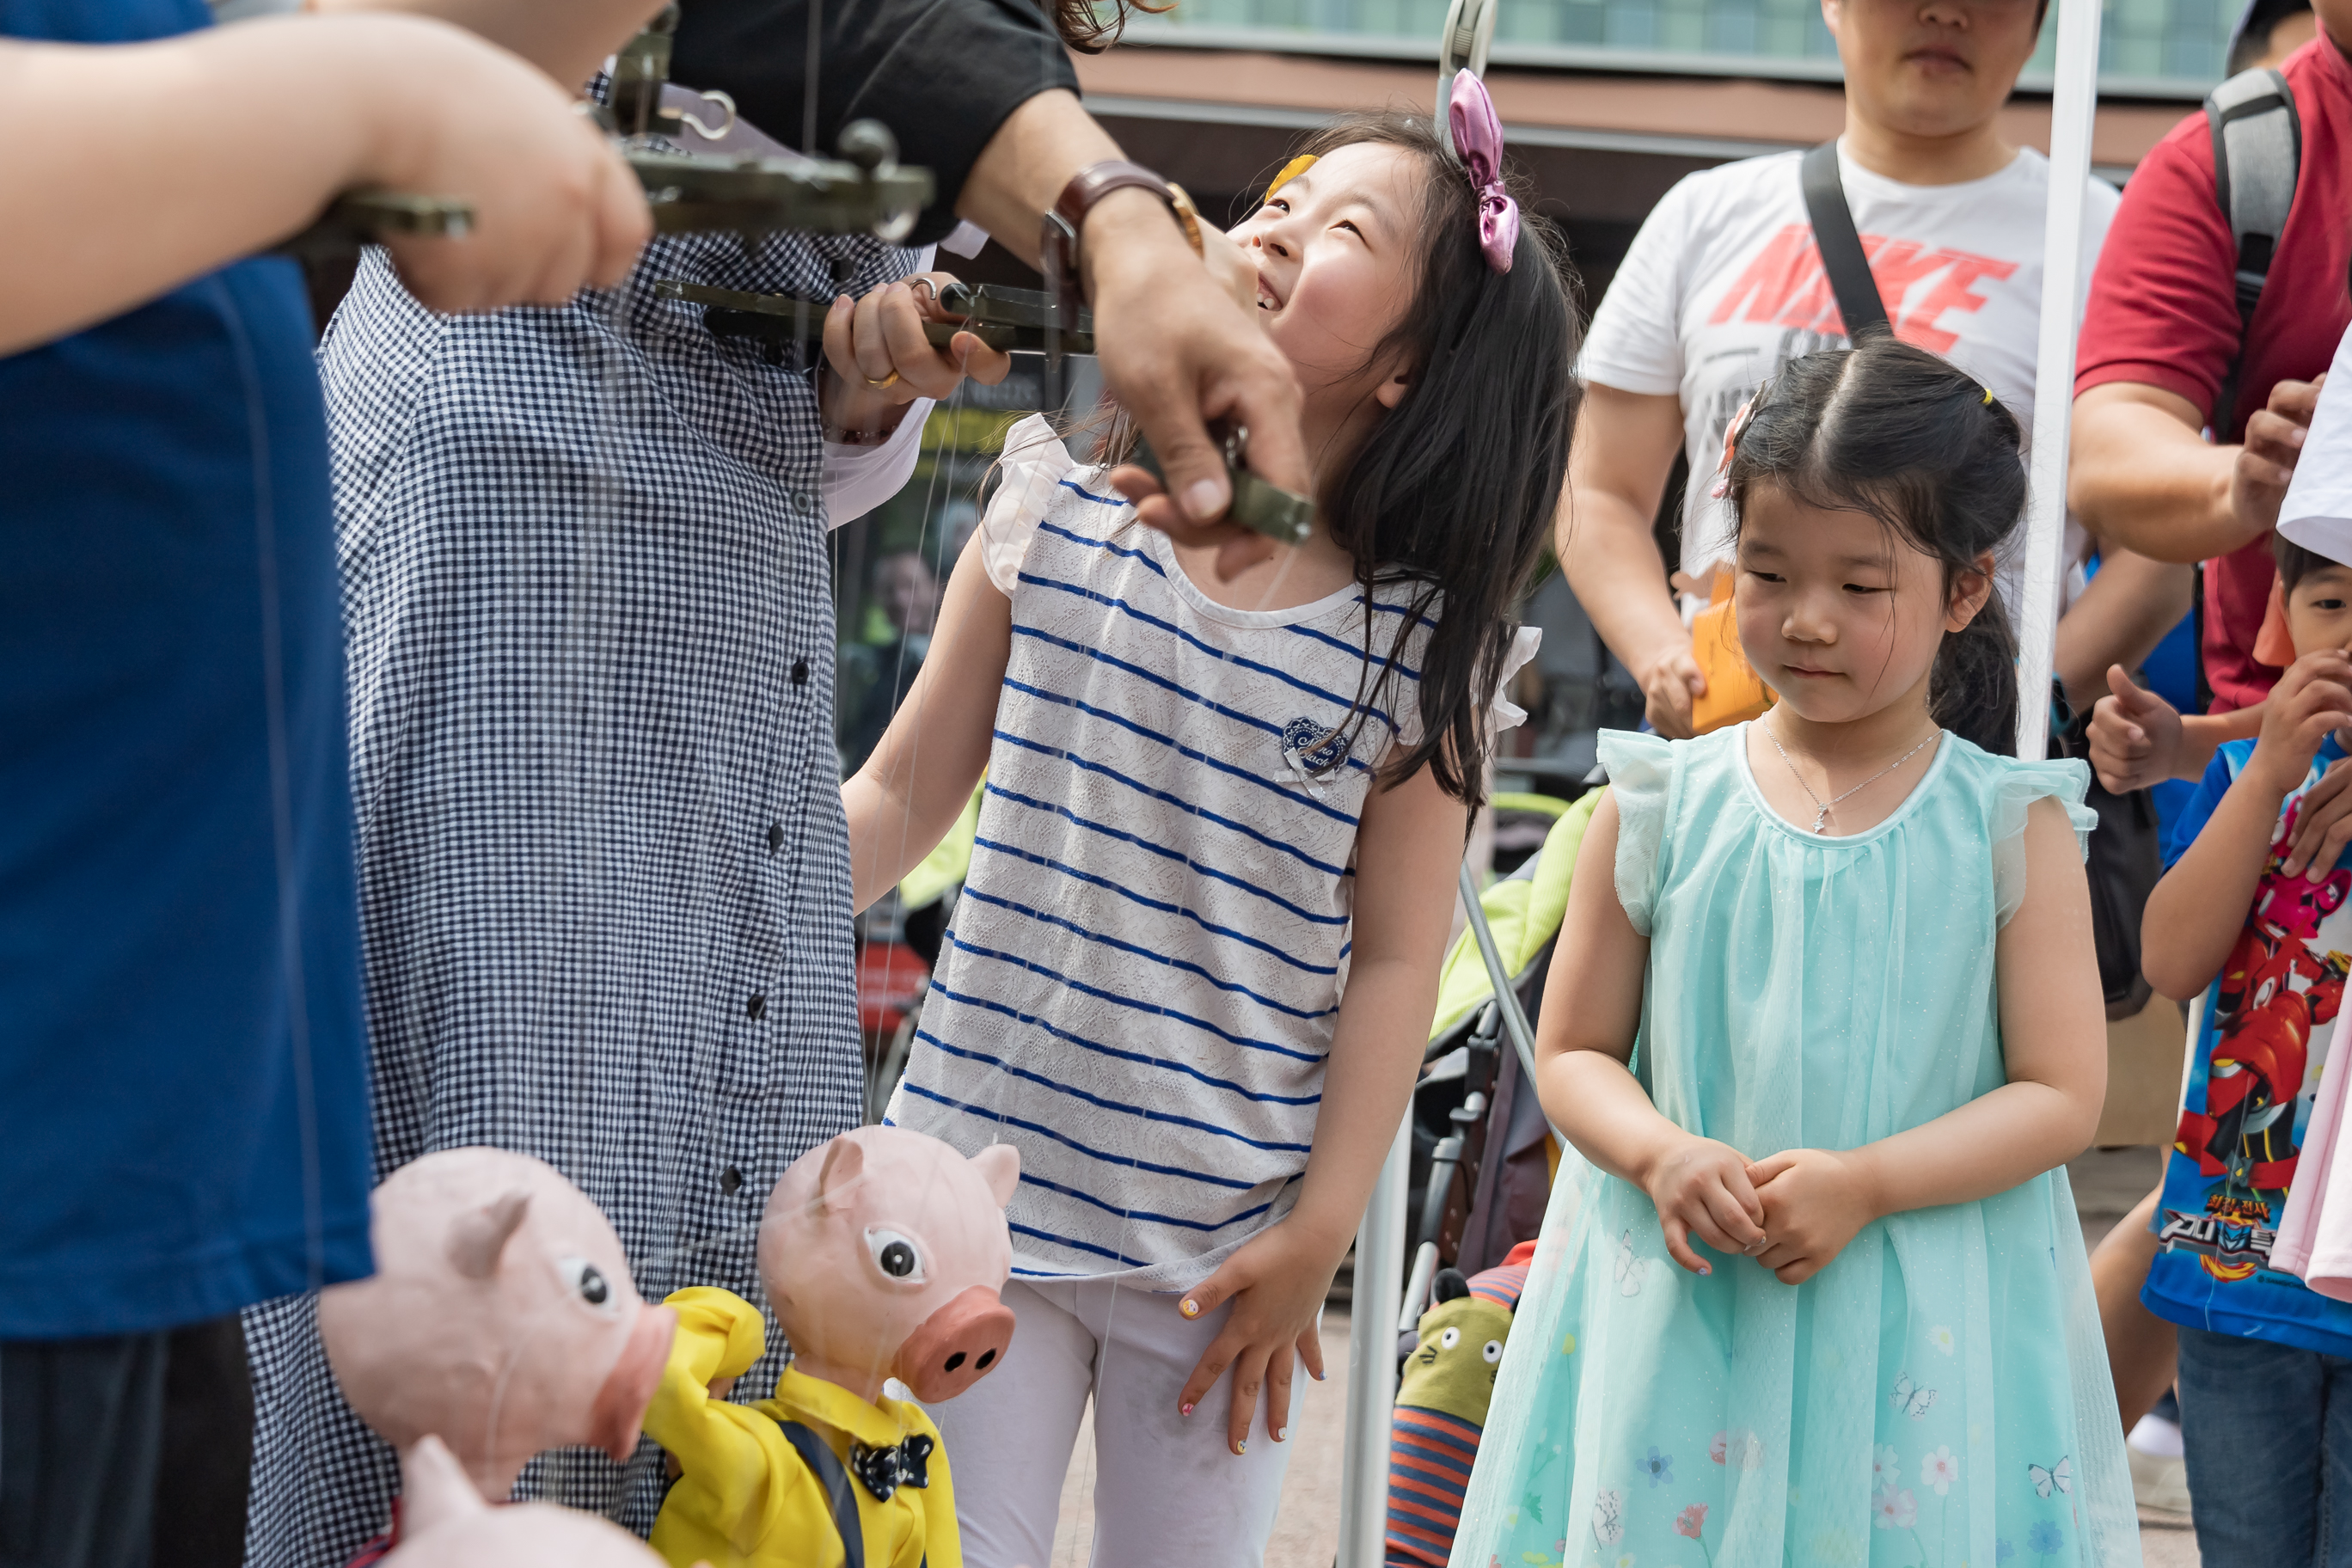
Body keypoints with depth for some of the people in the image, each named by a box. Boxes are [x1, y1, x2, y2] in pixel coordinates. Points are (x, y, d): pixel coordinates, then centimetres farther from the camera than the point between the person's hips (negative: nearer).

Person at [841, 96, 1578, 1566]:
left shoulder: (1425, 639, -3)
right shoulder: (1062, 507, 1)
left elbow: (1396, 956, -3)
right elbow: (905, 794, 6)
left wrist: (1316, 1240, -6)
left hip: (1219, 1246, 0)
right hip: (984, 1189, 1)